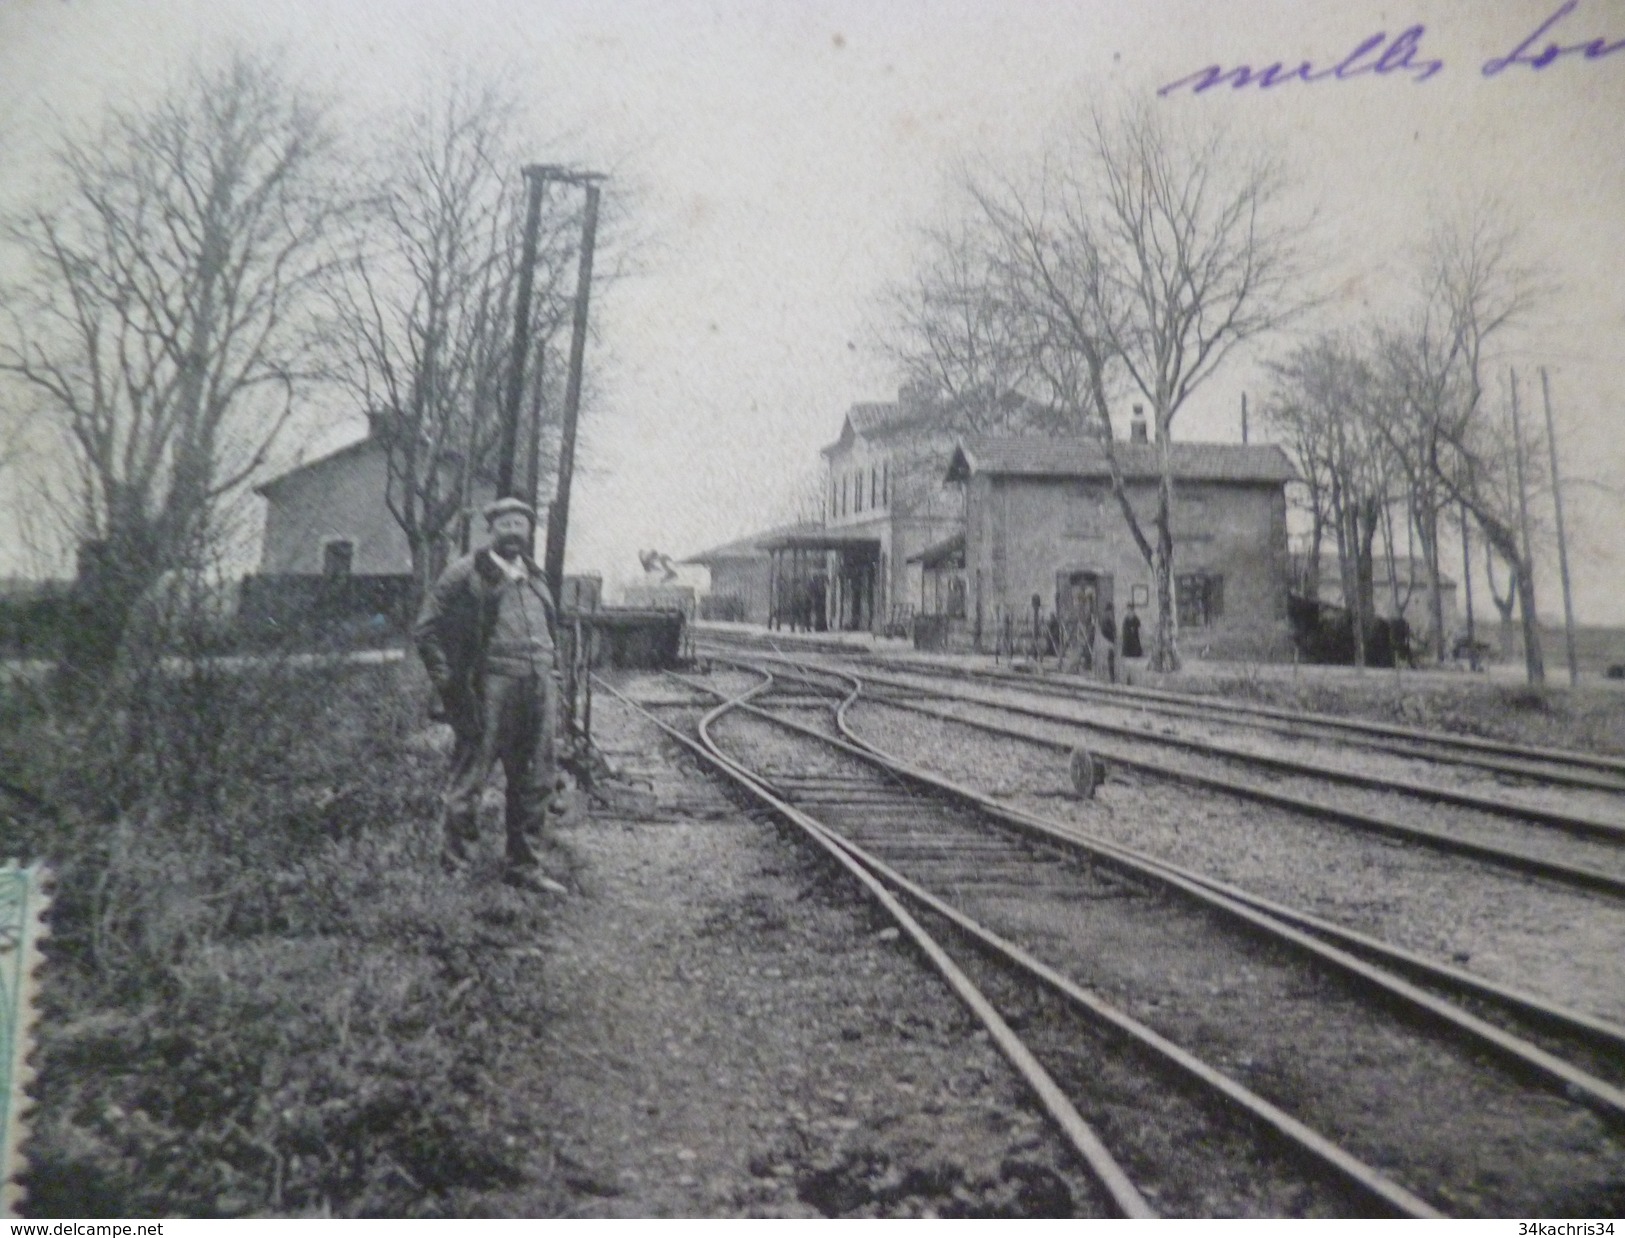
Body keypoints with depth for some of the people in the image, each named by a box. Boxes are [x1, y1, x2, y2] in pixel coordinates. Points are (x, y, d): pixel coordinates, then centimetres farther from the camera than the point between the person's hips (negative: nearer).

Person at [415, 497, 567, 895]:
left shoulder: (535, 577, 19)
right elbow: (427, 629, -1)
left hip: (538, 689, 6)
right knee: (470, 776, 1)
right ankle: (454, 858, 16)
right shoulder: (467, 573, 0)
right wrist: (448, 683, -8)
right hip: (489, 687, -6)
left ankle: (521, 865, 21)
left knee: (534, 782, 9)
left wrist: (552, 678, 15)